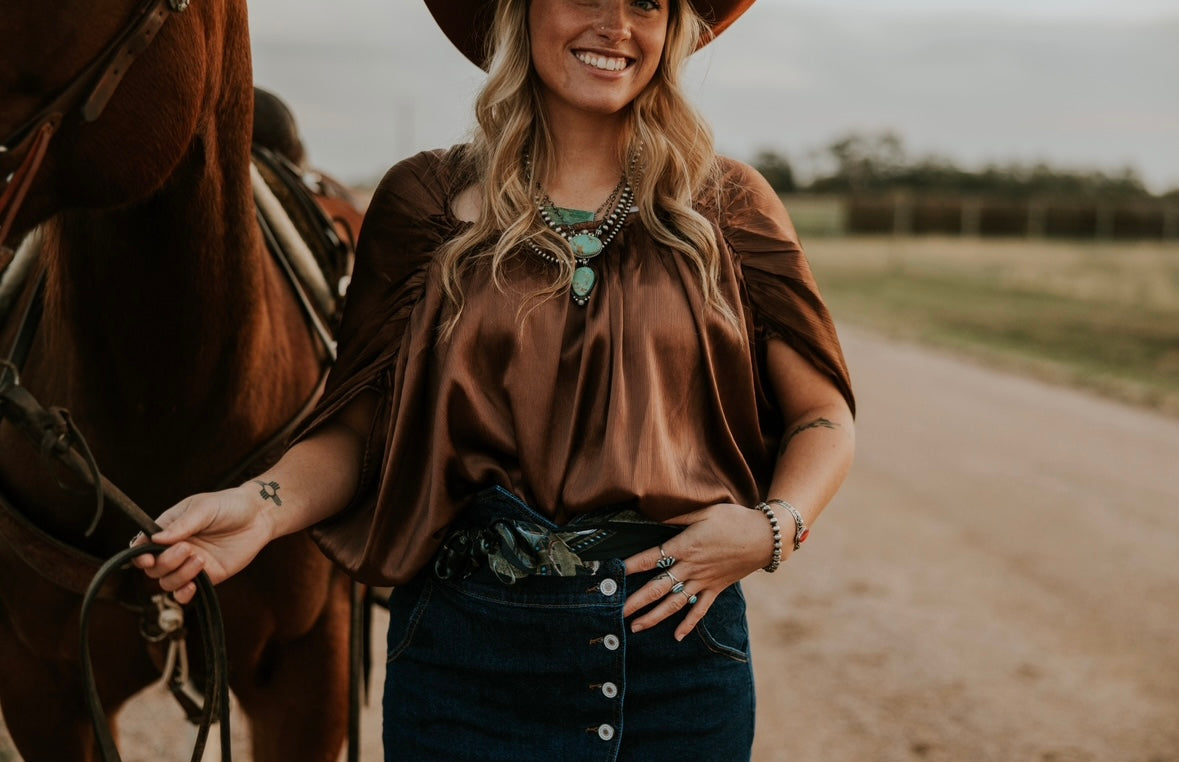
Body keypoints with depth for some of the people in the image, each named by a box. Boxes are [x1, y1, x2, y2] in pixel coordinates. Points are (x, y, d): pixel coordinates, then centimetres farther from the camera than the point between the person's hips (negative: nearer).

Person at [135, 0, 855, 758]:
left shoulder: (725, 205, 2)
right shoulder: (428, 199, 1)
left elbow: (822, 416, 6)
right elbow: (358, 426, 0)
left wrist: (775, 525, -13)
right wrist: (265, 502, -19)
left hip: (681, 638, 1)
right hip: (468, 650, -1)